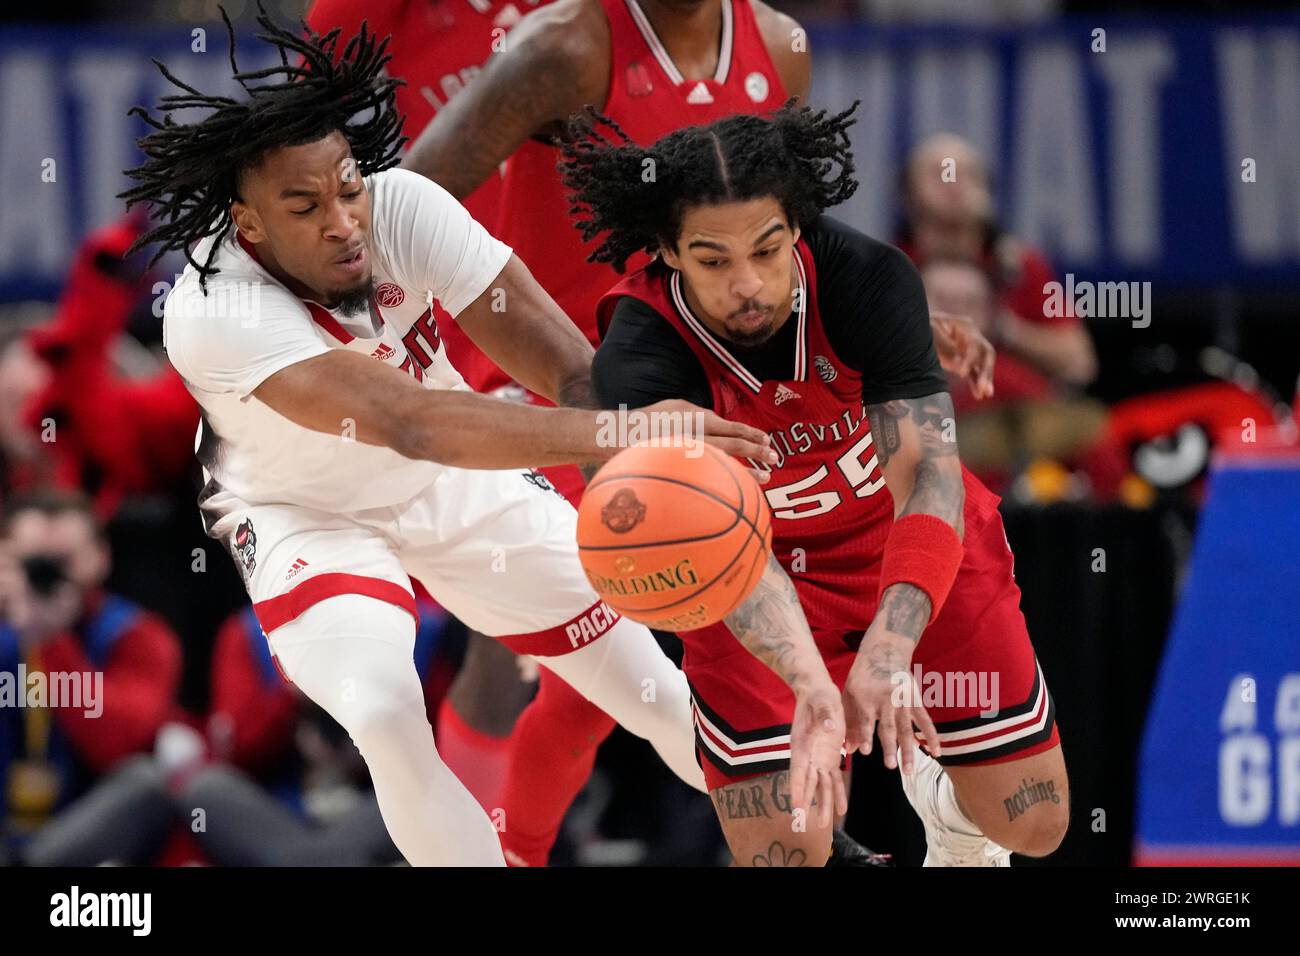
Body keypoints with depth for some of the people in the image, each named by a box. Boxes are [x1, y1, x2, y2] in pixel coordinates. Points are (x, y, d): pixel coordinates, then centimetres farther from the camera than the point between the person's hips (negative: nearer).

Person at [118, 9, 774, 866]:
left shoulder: (401, 206, -29)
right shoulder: (211, 315, -38)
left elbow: (573, 370, -32)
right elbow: (408, 422, -52)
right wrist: (611, 433, -64)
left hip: (460, 483, 4)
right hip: (308, 514, -4)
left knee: (655, 690, 8)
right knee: (384, 715, -31)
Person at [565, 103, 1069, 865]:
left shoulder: (869, 277, -29)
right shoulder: (639, 364, -32)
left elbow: (927, 471, -37)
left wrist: (888, 653, -52)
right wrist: (813, 685, -61)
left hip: (919, 551, 2)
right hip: (764, 579, -2)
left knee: (1034, 825, 5)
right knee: (785, 852, -16)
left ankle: (944, 798, 42)